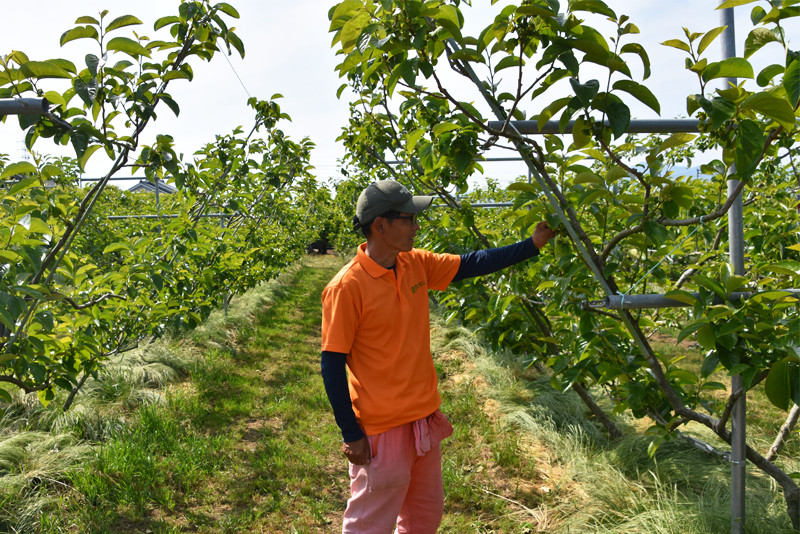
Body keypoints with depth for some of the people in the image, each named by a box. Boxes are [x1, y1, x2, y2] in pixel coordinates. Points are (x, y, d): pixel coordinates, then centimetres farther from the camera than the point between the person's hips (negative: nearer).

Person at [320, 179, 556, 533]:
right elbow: (332, 365, -17)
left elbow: (472, 264, 6)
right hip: (381, 429, -7)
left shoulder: (416, 265, -1)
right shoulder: (347, 287, -21)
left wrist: (532, 244, -1)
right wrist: (350, 434, -14)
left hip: (424, 417, 7)